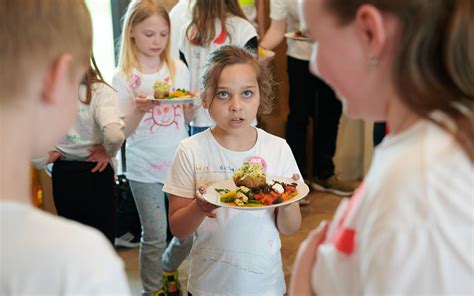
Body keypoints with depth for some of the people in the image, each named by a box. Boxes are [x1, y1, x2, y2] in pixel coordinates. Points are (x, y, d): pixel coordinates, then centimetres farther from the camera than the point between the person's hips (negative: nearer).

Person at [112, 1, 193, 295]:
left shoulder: (178, 68, 2)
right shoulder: (124, 77, -7)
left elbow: (187, 117, 8)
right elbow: (124, 130, -8)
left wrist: (192, 101, -13)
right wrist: (139, 109, -27)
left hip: (179, 162, 3)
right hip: (144, 169, -3)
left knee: (190, 231, 9)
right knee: (154, 237, 4)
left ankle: (167, 269, 39)